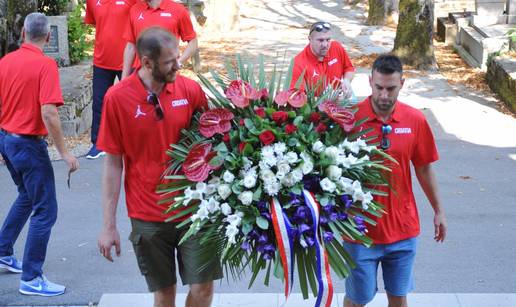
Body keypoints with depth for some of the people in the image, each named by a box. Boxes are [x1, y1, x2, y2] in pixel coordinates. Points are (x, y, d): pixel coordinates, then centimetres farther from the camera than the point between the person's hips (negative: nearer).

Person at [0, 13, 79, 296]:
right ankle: (31, 279, 5)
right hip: (29, 145, -8)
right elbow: (48, 113, -24)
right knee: (45, 210, 2)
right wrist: (64, 153, -18)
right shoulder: (45, 65, -17)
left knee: (27, 197, 28)